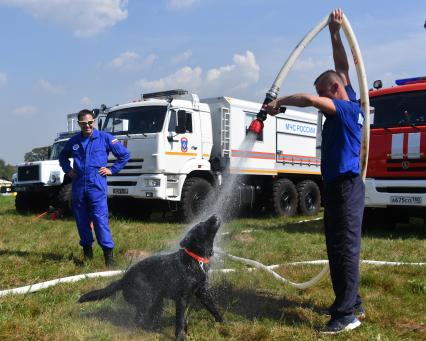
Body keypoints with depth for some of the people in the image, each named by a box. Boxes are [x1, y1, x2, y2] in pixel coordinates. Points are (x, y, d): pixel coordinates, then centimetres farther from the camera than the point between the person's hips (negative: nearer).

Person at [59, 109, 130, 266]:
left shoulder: (105, 138, 1)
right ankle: (87, 250, 22)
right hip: (78, 186, 4)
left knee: (100, 219, -11)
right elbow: (63, 156, 32)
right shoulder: (73, 141, 12)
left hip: (97, 185, -4)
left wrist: (112, 170, 1)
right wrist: (67, 170, 15)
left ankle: (108, 252, -8)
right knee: (81, 220, 9)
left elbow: (124, 155, 7)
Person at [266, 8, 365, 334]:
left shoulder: (348, 109, -13)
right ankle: (351, 304, 23)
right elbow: (342, 67, 23)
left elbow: (310, 99, -28)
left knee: (346, 248, -8)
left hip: (346, 187, -10)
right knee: (337, 247, 13)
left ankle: (347, 314, -4)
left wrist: (279, 102, -14)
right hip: (336, 186, 10)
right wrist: (335, 34, 22)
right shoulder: (348, 105, 12)